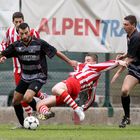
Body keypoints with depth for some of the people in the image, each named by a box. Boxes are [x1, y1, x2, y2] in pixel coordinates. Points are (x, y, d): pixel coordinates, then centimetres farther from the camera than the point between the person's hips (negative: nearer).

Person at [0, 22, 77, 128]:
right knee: (15, 101, 6)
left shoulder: (39, 43, -18)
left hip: (38, 77, -6)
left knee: (27, 98, -26)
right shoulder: (16, 45, -6)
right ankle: (23, 124, 22)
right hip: (25, 77, 6)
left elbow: (56, 52, -8)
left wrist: (69, 62, -2)